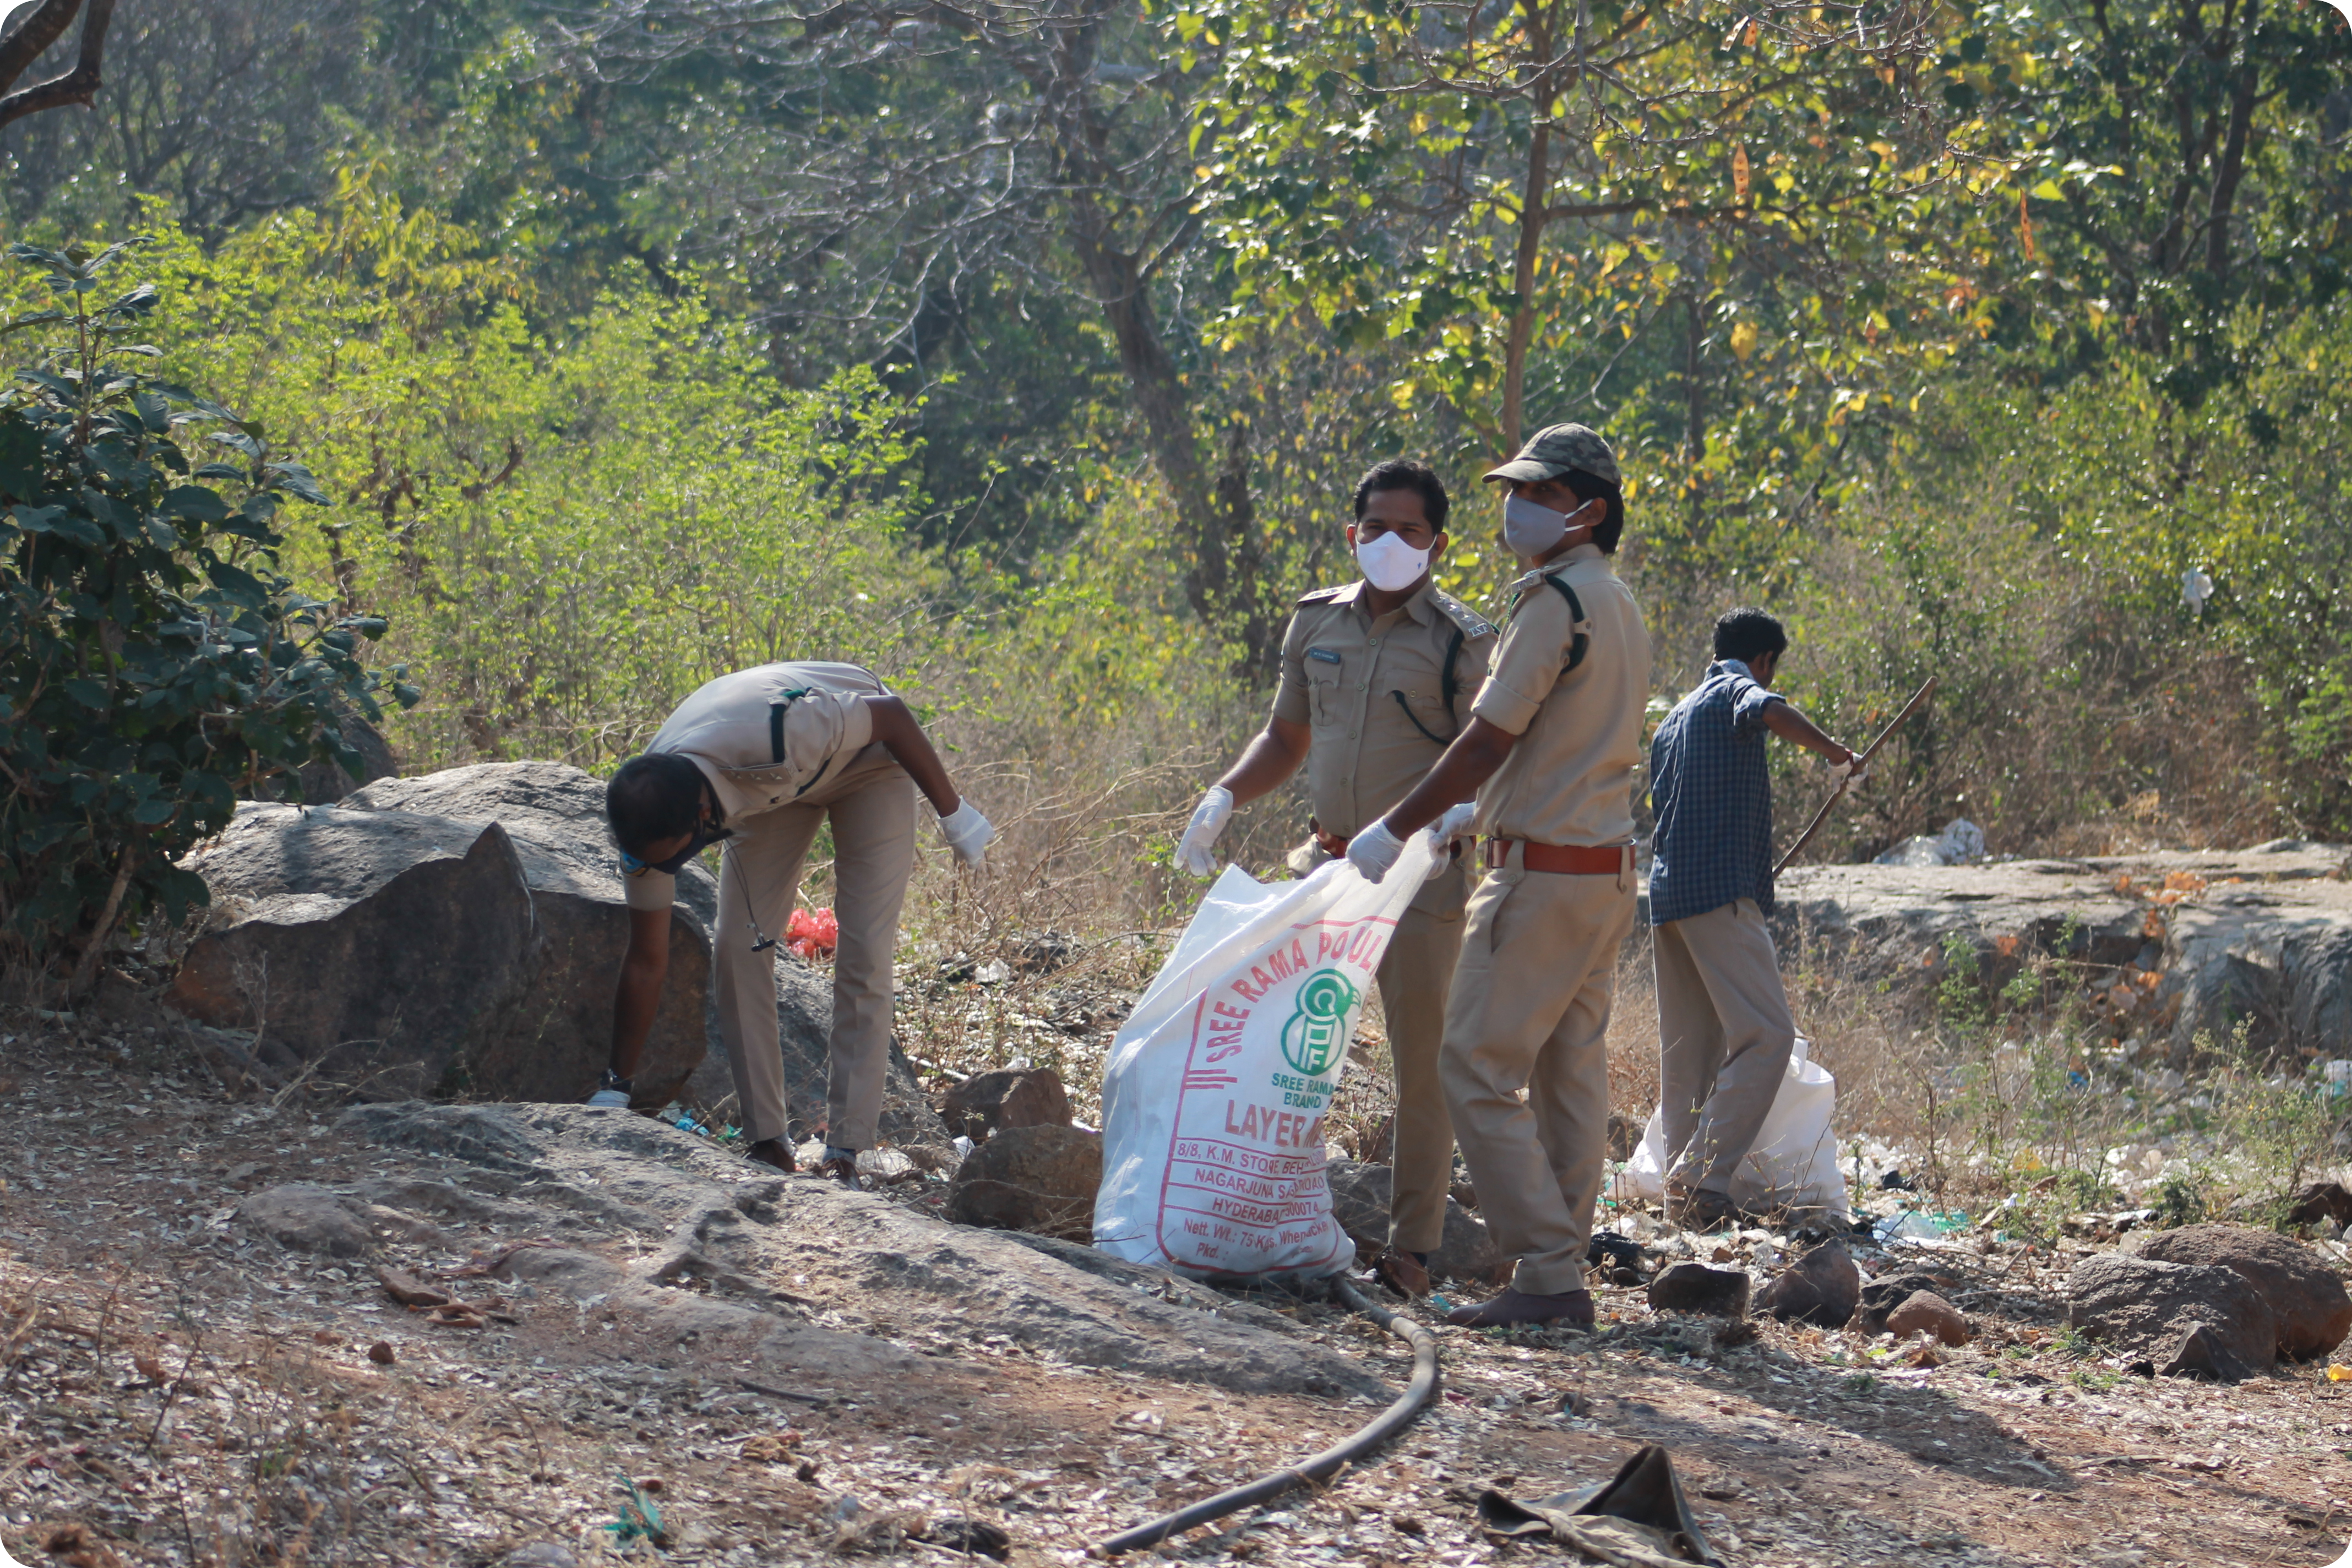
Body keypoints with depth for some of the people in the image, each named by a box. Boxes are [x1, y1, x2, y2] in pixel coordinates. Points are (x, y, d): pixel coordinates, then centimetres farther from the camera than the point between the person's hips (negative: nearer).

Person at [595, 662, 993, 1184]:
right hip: (774, 787, 4)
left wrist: (953, 813, -17)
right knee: (737, 948, -10)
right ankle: (766, 1142, -1)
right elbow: (646, 964, -16)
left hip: (866, 756, -4)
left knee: (865, 954, -13)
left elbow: (891, 714, -27)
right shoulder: (650, 818, -27)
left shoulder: (775, 735, -46)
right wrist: (614, 1090, -13)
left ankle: (846, 1151, -10)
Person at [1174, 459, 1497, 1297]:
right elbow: (1285, 738, 21)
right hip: (1324, 862, 5)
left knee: (1421, 1063, -2)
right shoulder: (1316, 622, 10)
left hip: (1419, 875, -5)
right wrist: (1222, 799, 5)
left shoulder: (1462, 643, -5)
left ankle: (1411, 1247, 3)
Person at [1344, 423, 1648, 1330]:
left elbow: (1488, 741, -16)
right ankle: (1561, 1279, 11)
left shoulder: (1558, 600, -15)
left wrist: (1393, 833, -9)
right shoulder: (1618, 605, 14)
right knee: (1569, 1077, 10)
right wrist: (1475, 811, 27)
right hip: (1607, 871, 10)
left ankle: (1548, 1274, -11)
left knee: (1478, 1069, -7)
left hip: (1546, 874, -10)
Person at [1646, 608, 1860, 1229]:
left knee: (1689, 1051, 10)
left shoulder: (1677, 717, 26)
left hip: (1669, 894, 10)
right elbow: (1771, 711, -26)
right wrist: (1836, 754, -14)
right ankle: (1702, 1176, -22)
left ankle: (1683, 1189, 7)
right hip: (1721, 891, -9)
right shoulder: (1736, 691, -1)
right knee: (1766, 1035, -14)